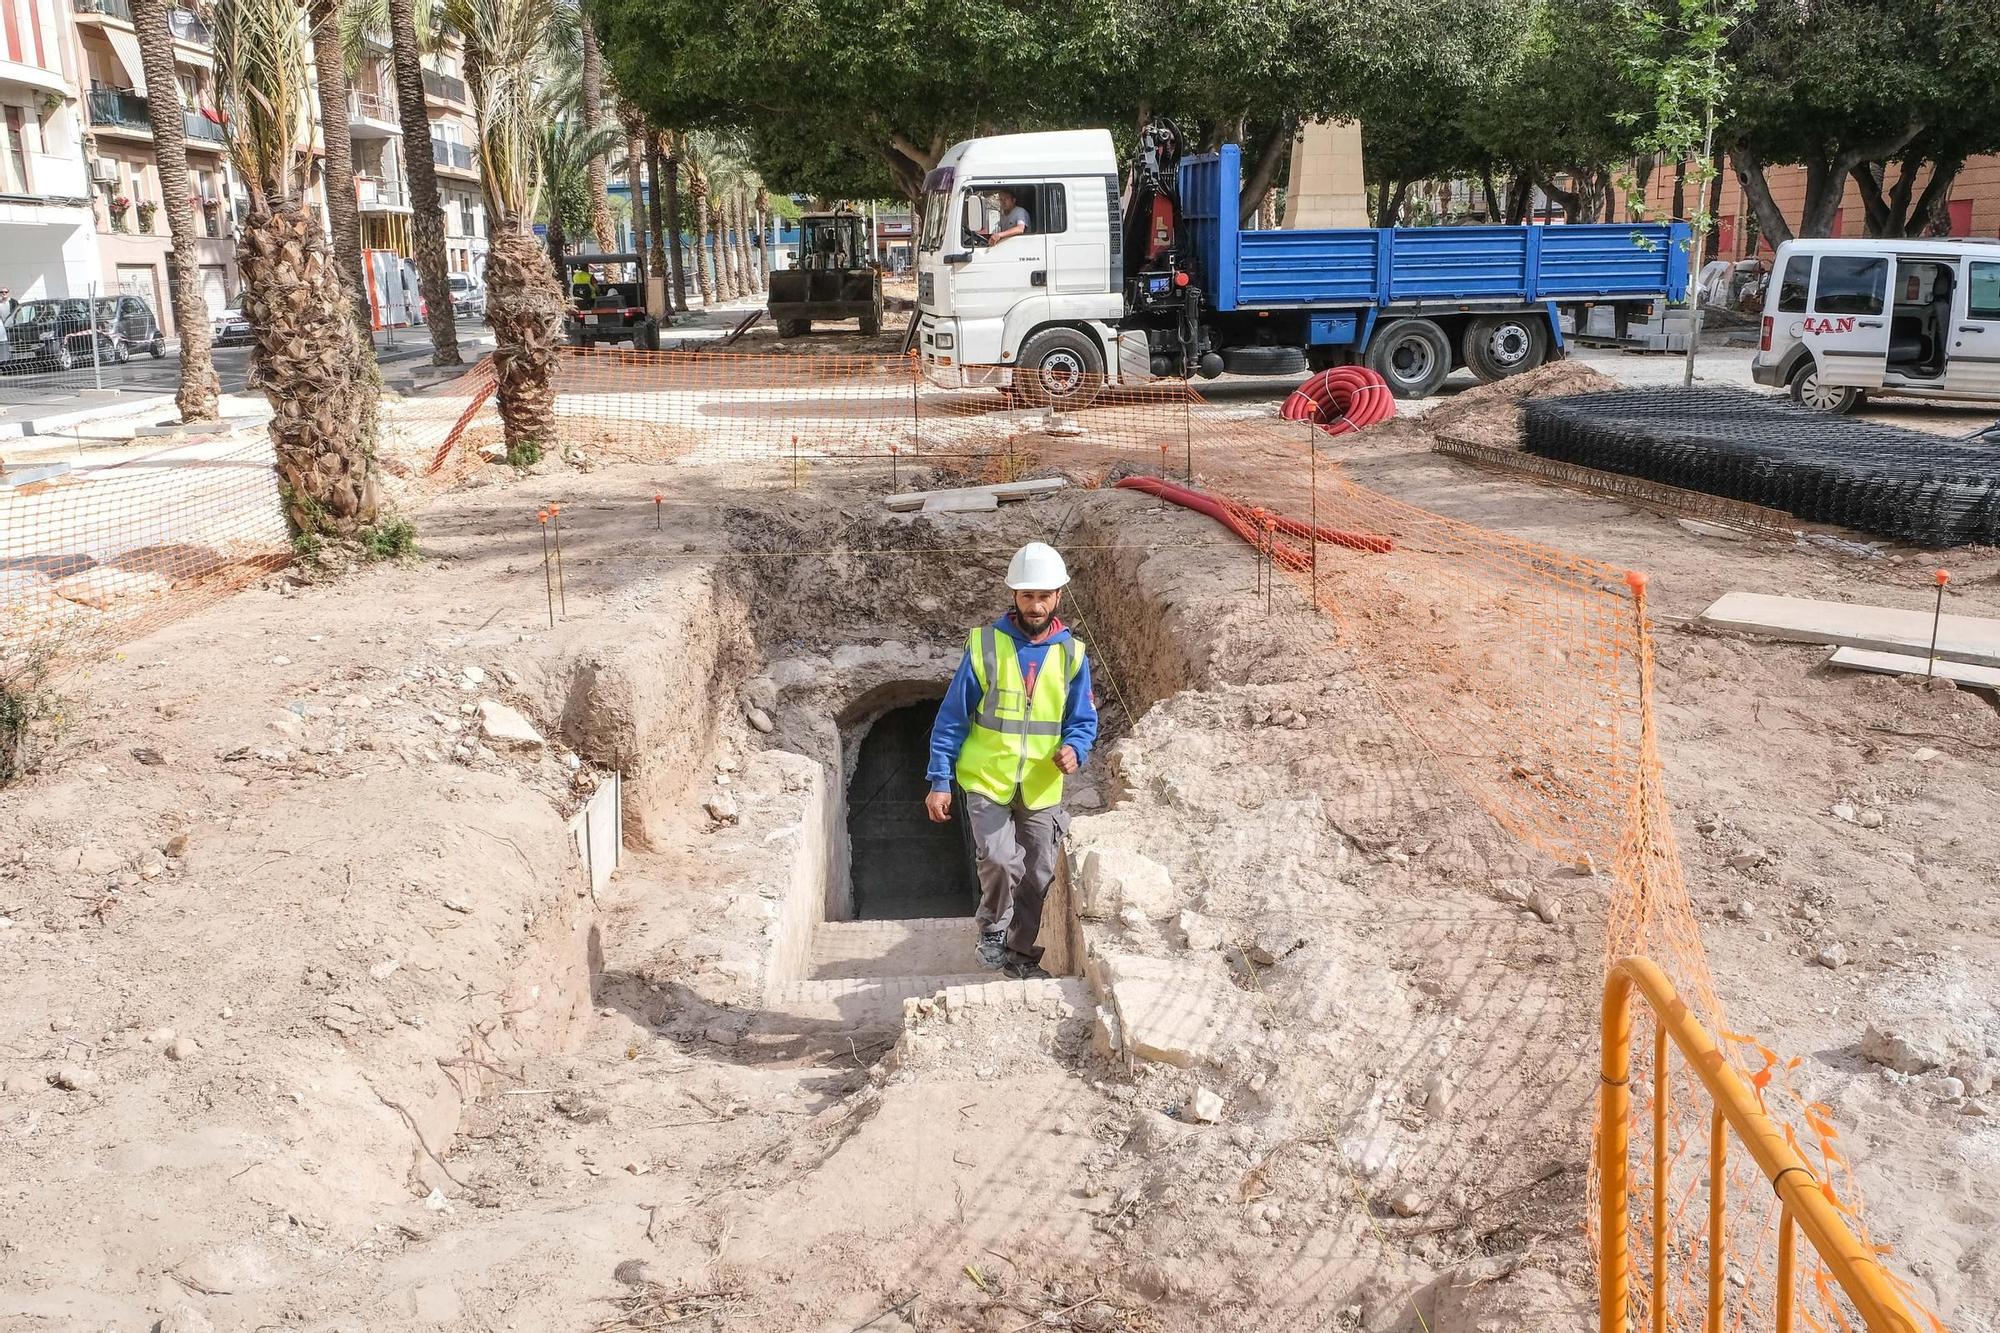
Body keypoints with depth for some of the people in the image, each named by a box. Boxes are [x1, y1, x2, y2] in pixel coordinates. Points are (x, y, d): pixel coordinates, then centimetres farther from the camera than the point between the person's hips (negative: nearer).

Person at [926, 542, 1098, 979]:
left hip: (1042, 789, 3)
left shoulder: (1072, 654, 2)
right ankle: (992, 929, 8)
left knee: (1037, 877, 11)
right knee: (1001, 861, -21)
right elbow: (952, 718, -3)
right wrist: (940, 781, -7)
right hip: (986, 781, -3)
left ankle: (1021, 953, 33)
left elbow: (1083, 720, 7)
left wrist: (1074, 750, -16)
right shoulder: (985, 645, -6)